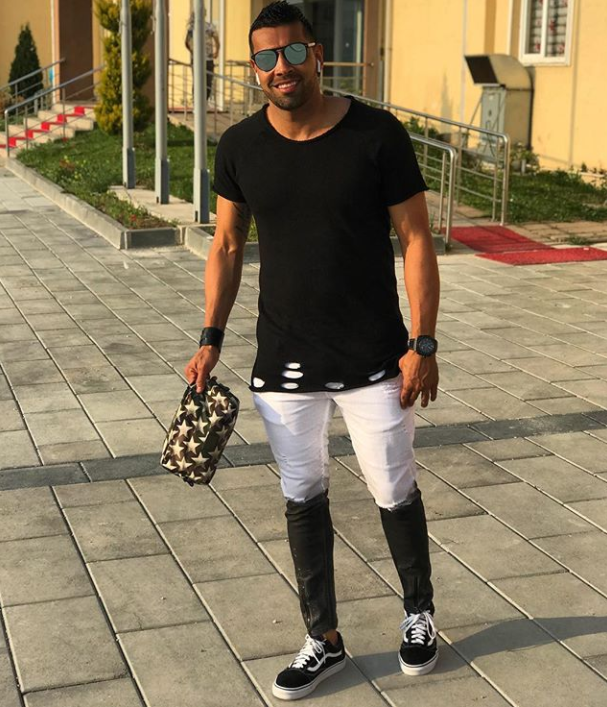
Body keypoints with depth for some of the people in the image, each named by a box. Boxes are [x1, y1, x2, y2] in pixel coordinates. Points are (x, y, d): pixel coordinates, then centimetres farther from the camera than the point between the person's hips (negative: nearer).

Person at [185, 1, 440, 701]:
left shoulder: (378, 135, -11)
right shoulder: (240, 146, -2)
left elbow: (416, 239, -7)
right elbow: (227, 245, 8)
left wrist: (423, 343, -11)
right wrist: (211, 339, 3)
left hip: (374, 360, -2)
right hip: (283, 363, 3)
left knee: (395, 494, 10)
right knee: (303, 500, 11)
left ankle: (419, 613, 37)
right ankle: (324, 641, 28)